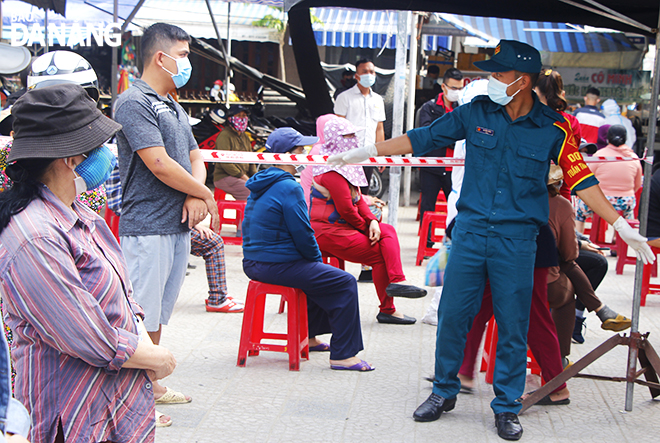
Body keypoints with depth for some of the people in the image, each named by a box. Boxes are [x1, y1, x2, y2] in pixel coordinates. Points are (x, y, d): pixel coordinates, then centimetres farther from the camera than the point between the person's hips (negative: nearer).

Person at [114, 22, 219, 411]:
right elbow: (159, 164, -18)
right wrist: (205, 194, -7)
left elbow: (195, 158, 19)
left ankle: (151, 384, 25)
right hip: (147, 228, -9)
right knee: (142, 314, -5)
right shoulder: (135, 102, -11)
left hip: (179, 225, 9)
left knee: (161, 310, 15)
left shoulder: (175, 108, 18)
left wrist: (195, 195, -3)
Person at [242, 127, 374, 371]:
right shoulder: (289, 188, -18)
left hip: (254, 262, 10)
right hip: (278, 266, -10)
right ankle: (343, 355, -8)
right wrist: (316, 258, 1)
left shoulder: (260, 183, 13)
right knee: (344, 284, -7)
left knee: (316, 274, 32)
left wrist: (314, 259, 21)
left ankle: (309, 337, 39)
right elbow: (302, 234, -18)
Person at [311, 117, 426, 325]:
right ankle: (387, 310, -4)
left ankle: (396, 280, -23)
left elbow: (357, 199, 14)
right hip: (327, 231, -10)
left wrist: (372, 221, -3)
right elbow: (346, 208, -20)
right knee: (379, 255, -10)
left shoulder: (346, 165, 16)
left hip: (340, 225, 10)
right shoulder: (333, 171, -17)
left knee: (388, 231, -4)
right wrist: (365, 227, -4)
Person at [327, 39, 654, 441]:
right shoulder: (477, 112, 3)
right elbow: (423, 138, 8)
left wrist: (623, 227, -7)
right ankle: (444, 392, 23)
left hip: (517, 238, -2)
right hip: (471, 229, 2)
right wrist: (367, 152, 6)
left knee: (513, 325, 2)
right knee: (453, 314, 4)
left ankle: (507, 407, 18)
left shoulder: (552, 128, -2)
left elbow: (581, 179, -1)